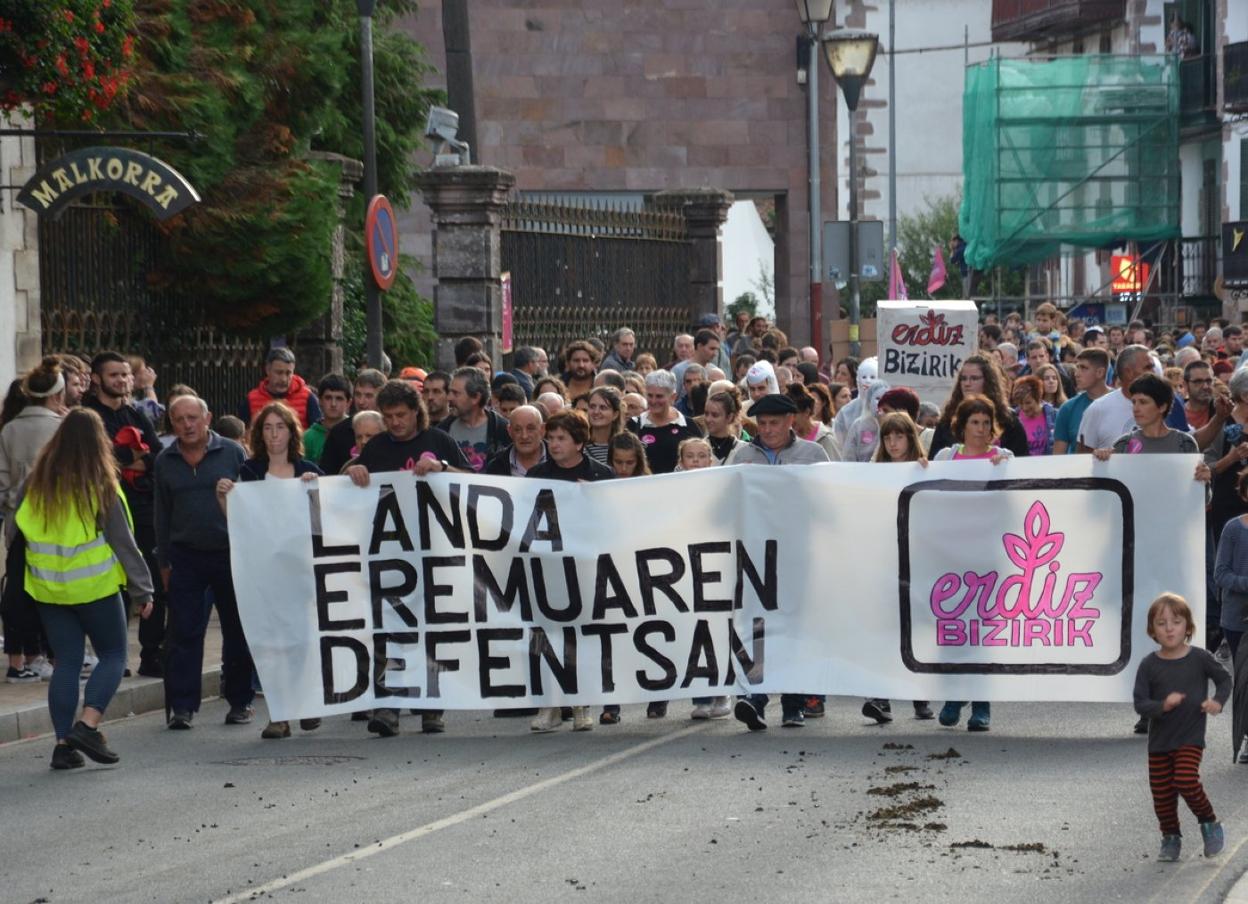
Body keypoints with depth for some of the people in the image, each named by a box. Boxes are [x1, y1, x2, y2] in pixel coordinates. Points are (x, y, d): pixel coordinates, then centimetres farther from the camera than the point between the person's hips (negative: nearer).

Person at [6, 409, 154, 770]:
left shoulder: (35, 483, -1)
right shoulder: (100, 487, -11)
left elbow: (11, 531, 6)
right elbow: (123, 542, -7)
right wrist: (143, 589, 0)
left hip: (48, 589, 4)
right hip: (94, 587, -4)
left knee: (66, 662, 10)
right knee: (113, 655, 8)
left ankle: (64, 742, 5)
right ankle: (87, 724, -9)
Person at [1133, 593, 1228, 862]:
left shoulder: (1200, 658, -7)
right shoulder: (1149, 665, -6)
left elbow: (1224, 679, 9)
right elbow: (1140, 704, -7)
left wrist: (1217, 701, -10)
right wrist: (1163, 706, -26)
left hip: (1190, 738, -2)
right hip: (1159, 740, 2)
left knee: (1185, 780, -21)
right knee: (1161, 792, 6)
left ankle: (1209, 823, 3)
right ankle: (1170, 838, 27)